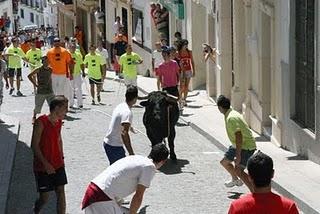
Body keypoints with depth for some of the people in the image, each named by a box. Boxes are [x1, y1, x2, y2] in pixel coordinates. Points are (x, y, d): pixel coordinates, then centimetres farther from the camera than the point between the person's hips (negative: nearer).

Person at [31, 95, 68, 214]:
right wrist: (45, 164, -20)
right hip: (42, 167, -6)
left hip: (58, 165, 6)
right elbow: (34, 145, -17)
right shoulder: (41, 122, -17)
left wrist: (61, 158, 13)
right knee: (44, 197, 0)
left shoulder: (58, 122, 5)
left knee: (61, 192, 1)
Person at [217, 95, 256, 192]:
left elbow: (239, 137, -30)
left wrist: (238, 155, -30)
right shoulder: (232, 113, 7)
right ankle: (235, 180, 46)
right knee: (224, 161, 23)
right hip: (237, 145, 11)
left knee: (238, 170, -20)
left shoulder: (231, 118, -25)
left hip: (246, 146, -11)